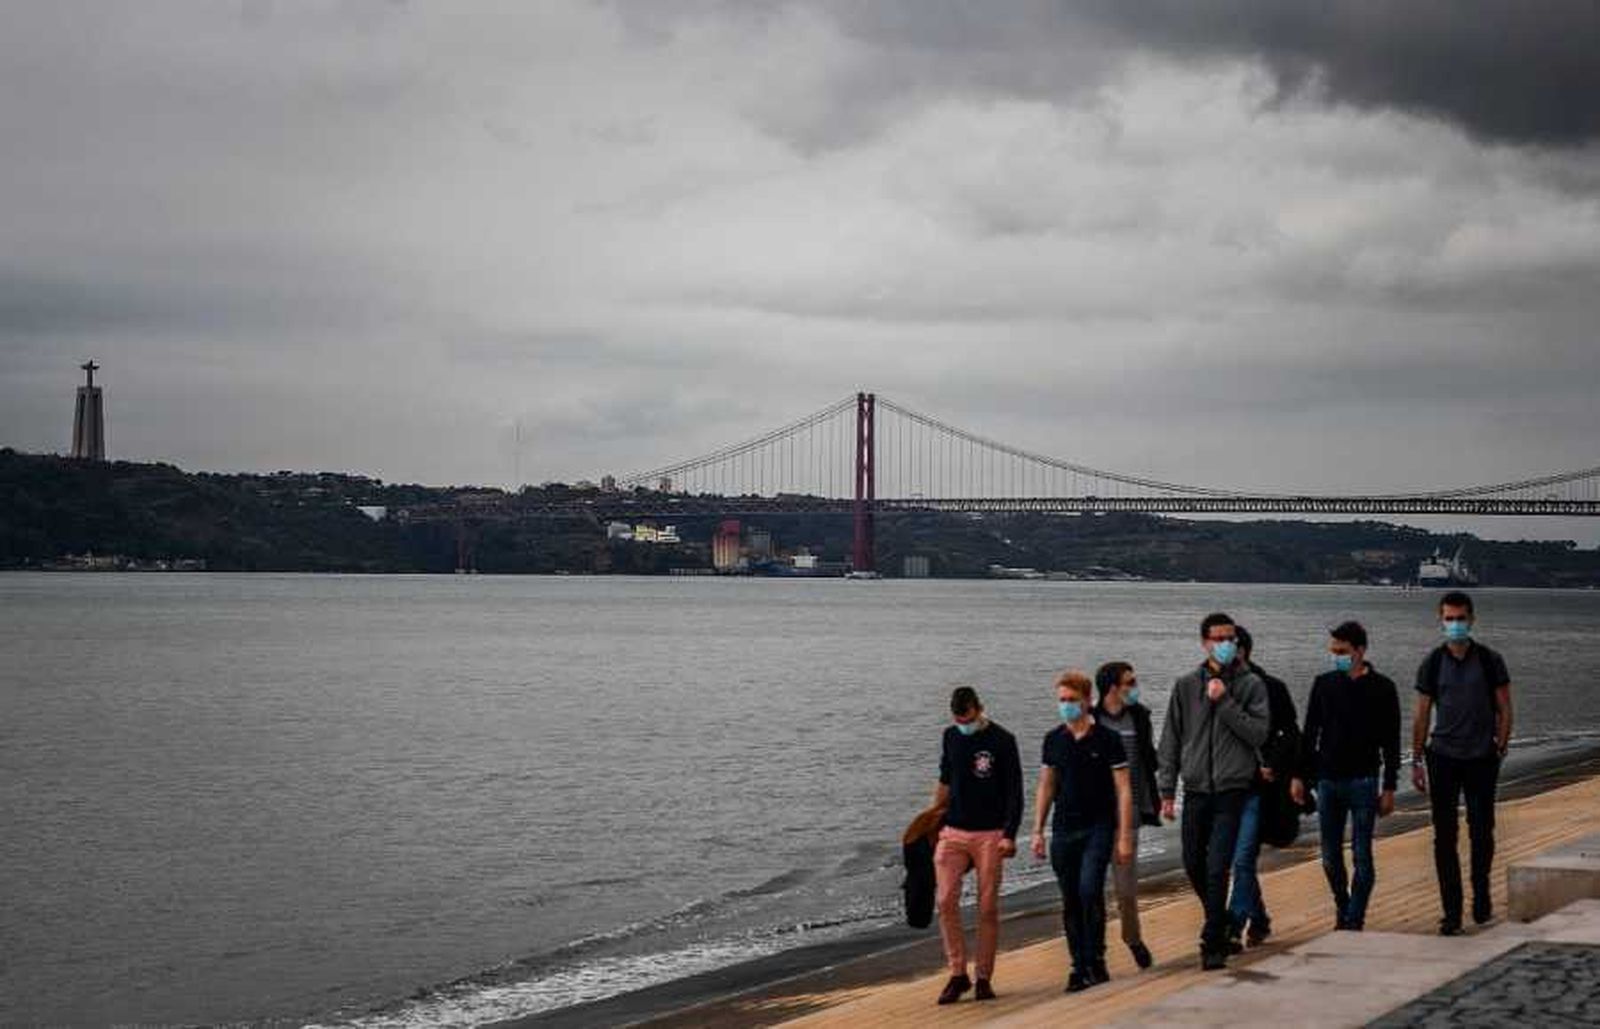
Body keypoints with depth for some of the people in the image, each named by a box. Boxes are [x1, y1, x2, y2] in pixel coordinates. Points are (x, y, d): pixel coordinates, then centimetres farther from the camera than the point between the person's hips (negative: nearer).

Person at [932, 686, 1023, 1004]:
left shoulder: (1002, 741, -5)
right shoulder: (951, 736, 9)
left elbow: (1015, 792, -6)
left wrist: (1009, 835, -14)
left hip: (990, 835, -4)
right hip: (953, 832, 4)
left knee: (988, 908, 0)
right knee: (945, 900, -9)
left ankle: (984, 978, 10)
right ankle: (958, 974, -1)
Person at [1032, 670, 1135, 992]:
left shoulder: (1107, 738, -5)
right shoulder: (1053, 740, 7)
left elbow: (1123, 790, -4)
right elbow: (1046, 787, 15)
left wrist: (1124, 836, -9)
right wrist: (1037, 831, 10)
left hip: (1098, 828, -4)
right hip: (1063, 831, 4)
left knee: (1090, 891, -17)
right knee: (1070, 901, 5)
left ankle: (1096, 961, -5)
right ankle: (1079, 966, 13)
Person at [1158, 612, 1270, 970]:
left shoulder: (1251, 685, 0)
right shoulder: (1186, 686, 7)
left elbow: (1258, 734, -10)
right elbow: (1171, 741, 9)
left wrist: (1225, 702, -16)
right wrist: (1167, 791, 5)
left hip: (1232, 791, -4)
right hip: (1196, 791, 4)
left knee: (1217, 869, -10)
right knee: (1193, 865, 12)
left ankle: (1214, 943, -3)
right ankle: (1220, 923, 35)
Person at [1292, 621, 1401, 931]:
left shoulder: (1382, 688, -3)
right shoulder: (1324, 684, 6)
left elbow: (1391, 742, -1)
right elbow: (1310, 733, 11)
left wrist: (1389, 788, -4)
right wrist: (1300, 776, 6)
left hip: (1363, 781, -3)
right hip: (1327, 781, 3)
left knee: (1362, 857, -3)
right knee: (1331, 858, 8)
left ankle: (1354, 922, 2)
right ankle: (1342, 911, 25)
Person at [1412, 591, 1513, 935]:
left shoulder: (1490, 661, 1)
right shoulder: (1432, 664, 4)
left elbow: (1504, 710, 4)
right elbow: (1421, 715, 7)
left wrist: (1500, 749, -5)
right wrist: (1416, 761, 4)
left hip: (1481, 758, -1)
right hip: (1442, 758, 1)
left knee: (1481, 832, 4)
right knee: (1445, 836, -2)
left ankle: (1481, 898, 26)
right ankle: (1451, 912, 1)